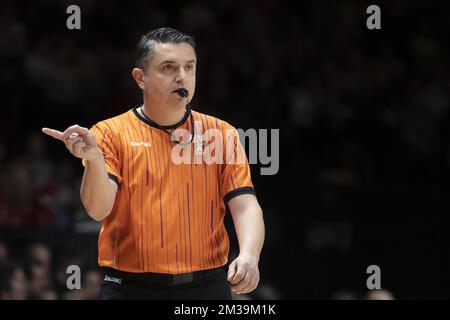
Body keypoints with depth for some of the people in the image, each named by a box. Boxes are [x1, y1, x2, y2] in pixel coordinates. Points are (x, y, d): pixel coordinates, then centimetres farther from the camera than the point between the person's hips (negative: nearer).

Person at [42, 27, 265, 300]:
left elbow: (246, 207, -1)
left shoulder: (223, 134, 6)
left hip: (206, 286, 2)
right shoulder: (111, 134, 1)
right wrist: (94, 160, -30)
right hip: (129, 288, -1)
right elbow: (98, 209, -10)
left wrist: (249, 255, -20)